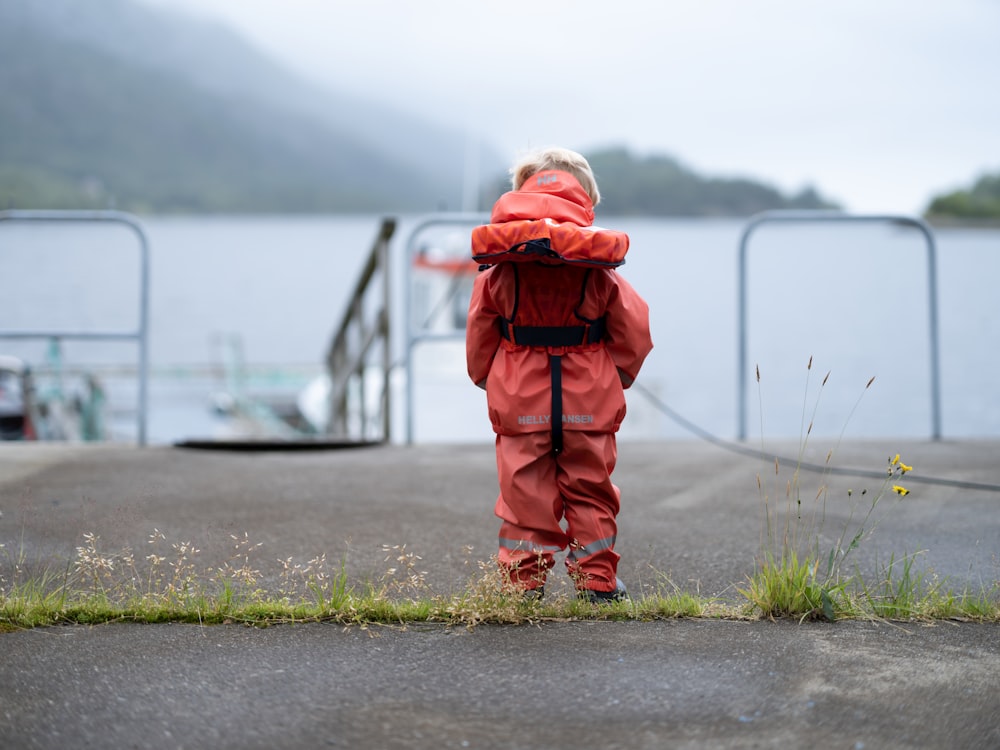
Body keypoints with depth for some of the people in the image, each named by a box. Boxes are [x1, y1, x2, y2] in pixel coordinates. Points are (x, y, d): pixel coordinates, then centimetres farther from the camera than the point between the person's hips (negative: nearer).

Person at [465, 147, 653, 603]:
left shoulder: (498, 269, -4)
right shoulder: (600, 268, -4)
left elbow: (479, 333, 2)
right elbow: (634, 328, -1)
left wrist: (486, 379, 18)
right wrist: (620, 376, 14)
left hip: (519, 398, 0)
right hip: (588, 400, 0)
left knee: (524, 489, 7)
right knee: (590, 490, 11)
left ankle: (522, 581, 9)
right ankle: (597, 582, 14)